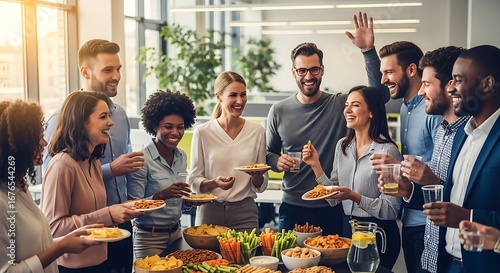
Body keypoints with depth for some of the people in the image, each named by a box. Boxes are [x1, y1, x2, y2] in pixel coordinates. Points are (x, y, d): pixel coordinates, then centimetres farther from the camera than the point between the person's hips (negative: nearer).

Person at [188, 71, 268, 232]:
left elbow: (261, 186, 7)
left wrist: (257, 177, -14)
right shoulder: (203, 132, -4)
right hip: (210, 211, -1)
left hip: (245, 213, 1)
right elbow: (194, 180, 0)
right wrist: (214, 183, -17)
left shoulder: (257, 131, 1)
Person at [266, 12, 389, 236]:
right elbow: (268, 152, 12)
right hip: (292, 209, 1)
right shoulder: (278, 111, 1)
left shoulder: (340, 105, -3)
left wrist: (368, 51, -24)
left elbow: (380, 94, -16)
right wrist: (276, 161, -11)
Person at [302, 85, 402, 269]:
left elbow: (391, 210, -18)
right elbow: (334, 198, 5)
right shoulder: (342, 145, 4)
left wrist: (355, 197, -28)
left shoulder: (387, 150, -16)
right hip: (348, 228, 6)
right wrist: (316, 166, -4)